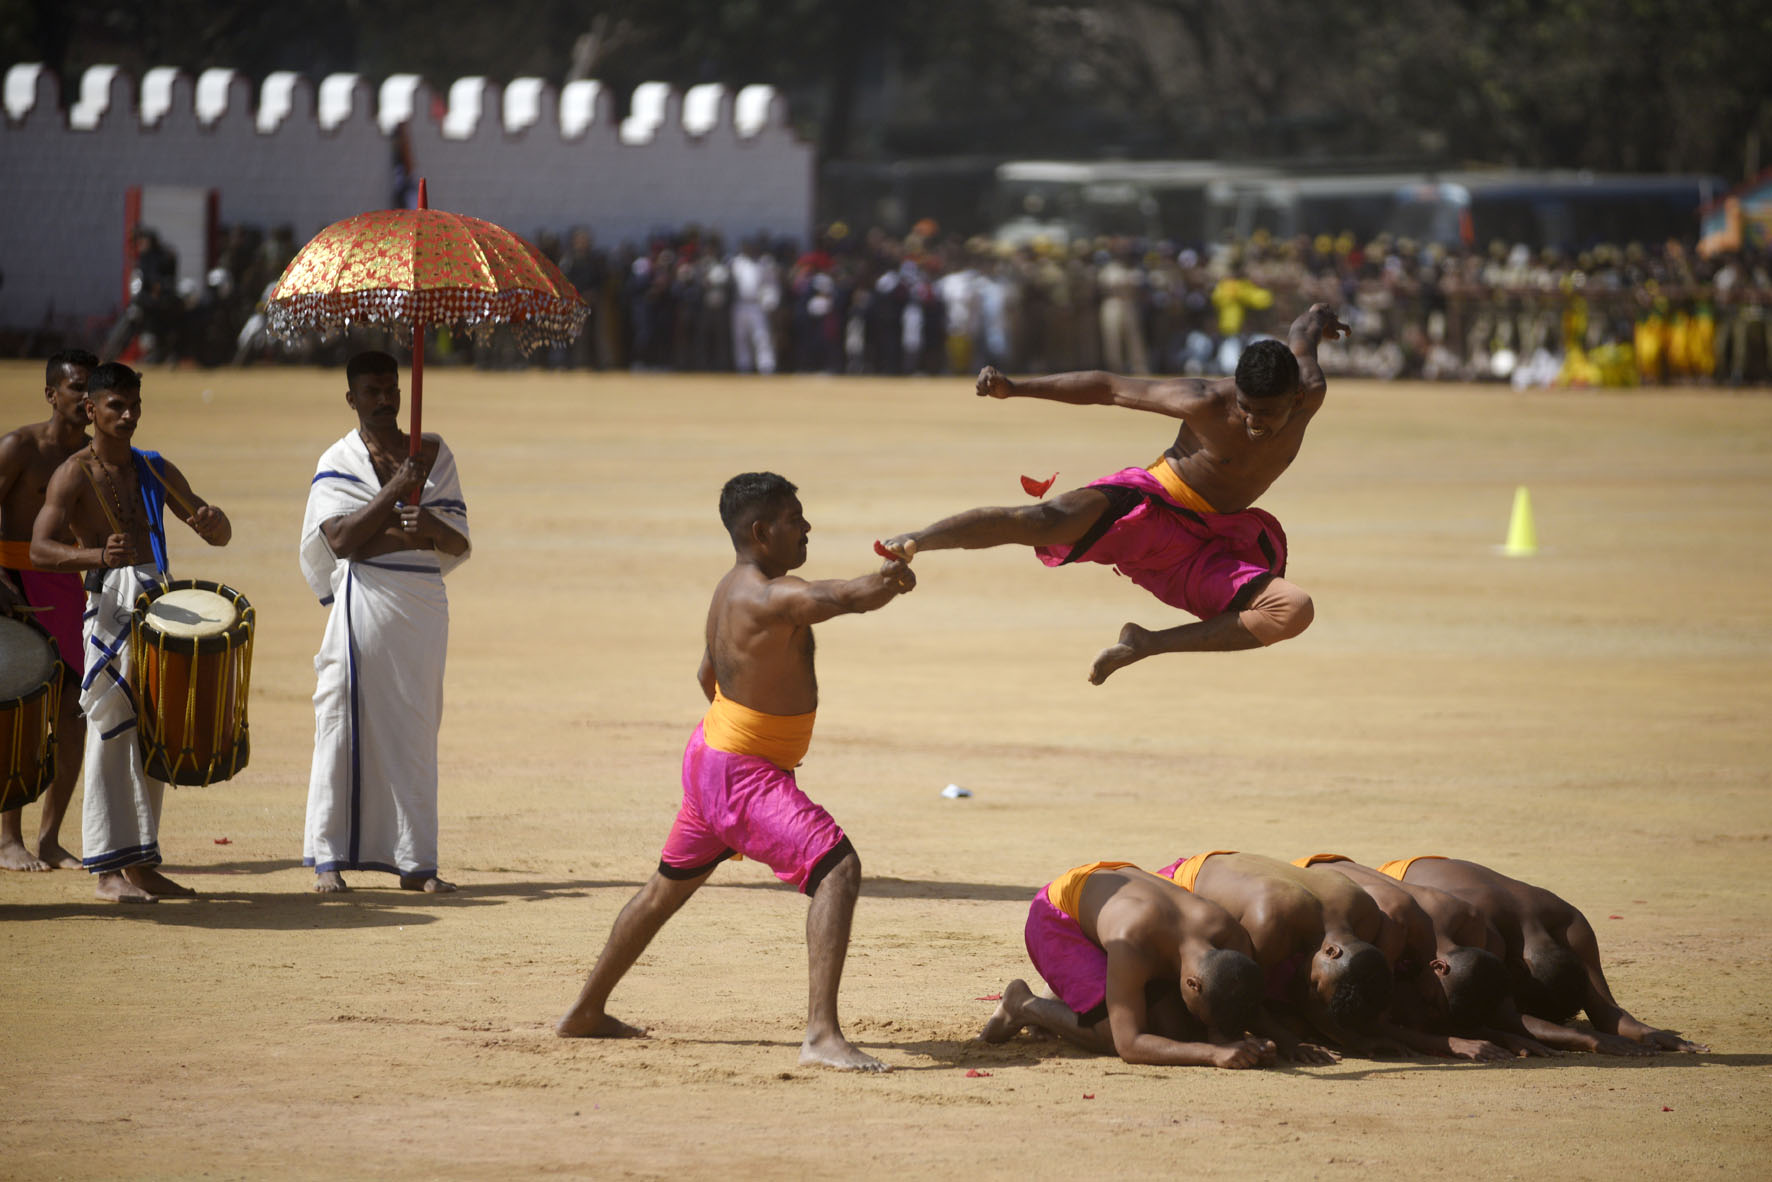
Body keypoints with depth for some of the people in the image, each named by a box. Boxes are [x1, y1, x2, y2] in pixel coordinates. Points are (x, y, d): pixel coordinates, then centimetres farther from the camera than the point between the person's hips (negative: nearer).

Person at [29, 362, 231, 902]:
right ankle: (108, 869, -6)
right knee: (112, 735, -8)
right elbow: (40, 549, -15)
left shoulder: (156, 471, 15)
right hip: (111, 603, -6)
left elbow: (220, 536, 17)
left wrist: (212, 520, -9)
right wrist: (98, 557, -33)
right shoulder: (75, 474, -3)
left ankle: (141, 864, 15)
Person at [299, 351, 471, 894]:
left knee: (416, 731, 4)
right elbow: (341, 539, -12)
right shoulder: (338, 463, 3)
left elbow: (459, 545, 8)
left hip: (424, 606, 3)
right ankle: (328, 858, -3)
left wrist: (433, 529, -14)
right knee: (347, 725, -6)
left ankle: (414, 862, 7)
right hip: (364, 601, -3)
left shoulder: (434, 455, 12)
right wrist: (394, 493, -17)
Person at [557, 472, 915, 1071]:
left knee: (669, 886, 26)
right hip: (744, 777, -10)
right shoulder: (772, 598, -25)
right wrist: (893, 577, -19)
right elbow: (856, 596, -39)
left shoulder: (732, 590, 6)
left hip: (712, 751, 10)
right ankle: (823, 1034, -29)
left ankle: (585, 1013, 42)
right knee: (837, 867, -20)